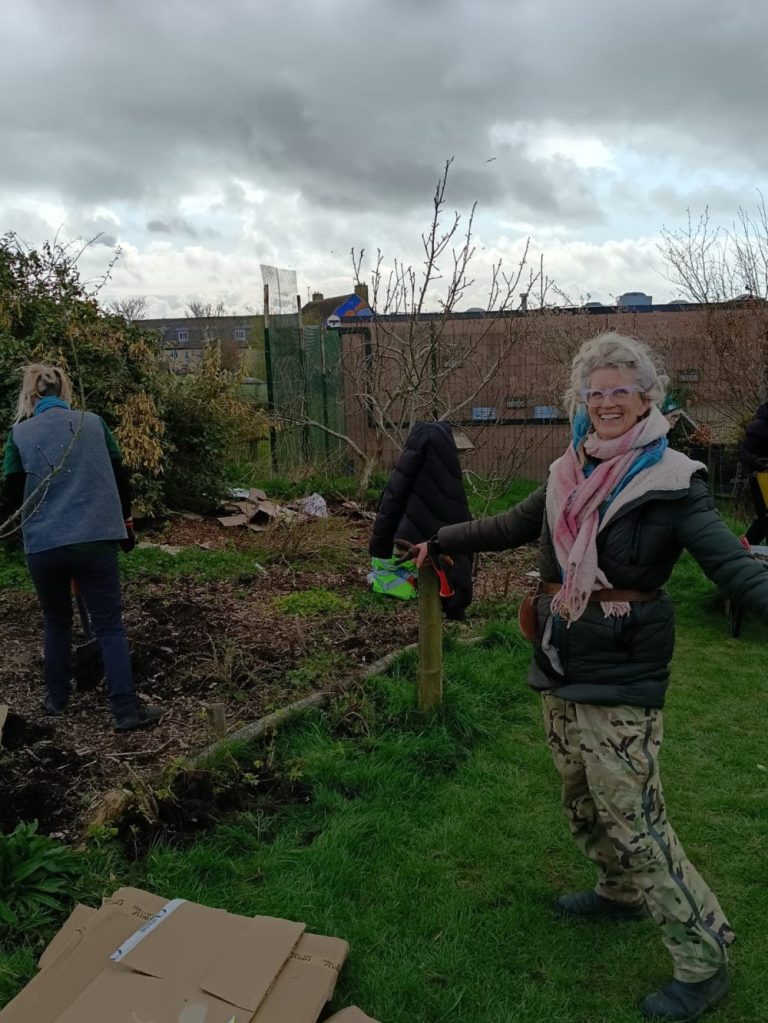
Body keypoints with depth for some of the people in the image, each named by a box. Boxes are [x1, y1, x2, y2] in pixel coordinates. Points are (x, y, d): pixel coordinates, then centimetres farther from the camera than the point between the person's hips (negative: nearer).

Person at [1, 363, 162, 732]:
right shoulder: (92, 423, 4)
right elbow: (119, 477, 9)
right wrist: (125, 521, 23)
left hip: (42, 545, 1)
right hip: (94, 539, -1)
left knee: (56, 623, 21)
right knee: (109, 626, 3)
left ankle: (56, 699, 31)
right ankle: (127, 710, 0)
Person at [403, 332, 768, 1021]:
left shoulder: (671, 480, -11)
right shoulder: (569, 473, 7)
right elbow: (512, 528, 21)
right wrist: (439, 543, 29)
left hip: (621, 678, -7)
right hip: (561, 668, 7)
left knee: (633, 819, -3)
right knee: (582, 801, 20)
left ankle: (703, 965, 15)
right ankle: (622, 893, 45)